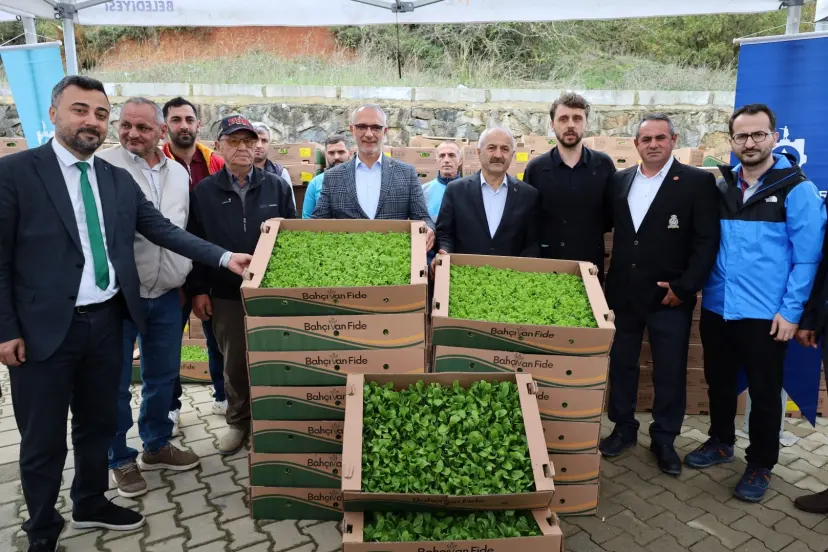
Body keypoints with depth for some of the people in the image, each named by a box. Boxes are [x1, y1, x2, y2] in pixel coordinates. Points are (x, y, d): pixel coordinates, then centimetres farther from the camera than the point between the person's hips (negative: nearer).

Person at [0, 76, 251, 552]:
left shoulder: (120, 180, 7)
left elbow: (164, 230, 3)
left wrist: (223, 257, -7)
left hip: (107, 321, 5)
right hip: (44, 328, -4)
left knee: (98, 423, 20)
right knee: (43, 439, 11)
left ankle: (91, 504, 42)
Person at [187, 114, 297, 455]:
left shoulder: (277, 186, 2)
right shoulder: (204, 192, 2)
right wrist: (197, 290, -1)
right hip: (226, 294, 0)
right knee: (234, 361, 11)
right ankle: (238, 420, 29)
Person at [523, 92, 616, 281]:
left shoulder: (604, 165, 0)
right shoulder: (535, 168, -1)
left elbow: (612, 215, 9)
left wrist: (593, 232, -1)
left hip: (590, 265, 1)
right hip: (546, 264, -1)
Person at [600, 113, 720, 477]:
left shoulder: (698, 182, -4)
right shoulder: (619, 181, 8)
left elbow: (707, 241, -8)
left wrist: (684, 288, -14)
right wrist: (609, 278, 3)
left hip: (669, 296, -3)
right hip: (623, 293, 4)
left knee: (670, 372, 6)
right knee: (621, 364, 13)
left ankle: (664, 440, 25)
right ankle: (624, 429, 31)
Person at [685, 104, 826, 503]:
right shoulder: (721, 188, 6)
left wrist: (791, 311, -13)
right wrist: (699, 289, 0)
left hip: (766, 314, -4)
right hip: (716, 308, 4)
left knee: (764, 393, 9)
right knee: (718, 383, 17)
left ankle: (760, 465, 27)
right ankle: (721, 443, 38)